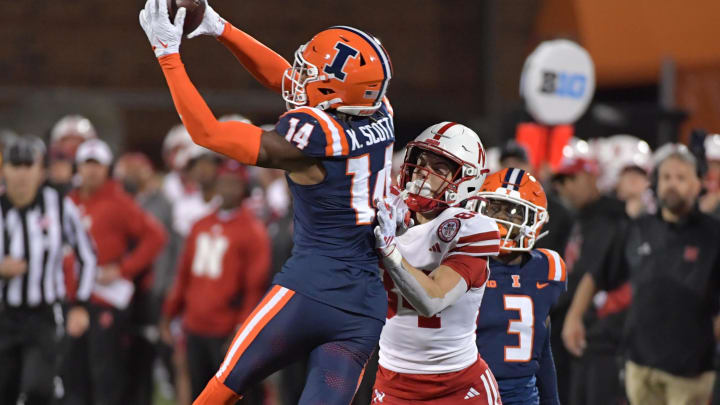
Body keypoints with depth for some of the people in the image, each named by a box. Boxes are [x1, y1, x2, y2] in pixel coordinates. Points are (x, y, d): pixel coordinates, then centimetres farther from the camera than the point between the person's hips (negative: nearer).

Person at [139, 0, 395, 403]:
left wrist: (168, 52, -2)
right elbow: (285, 80, 17)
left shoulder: (312, 136, -15)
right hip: (367, 309, 6)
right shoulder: (381, 117, 5)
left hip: (311, 291, -6)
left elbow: (206, 132, -7)